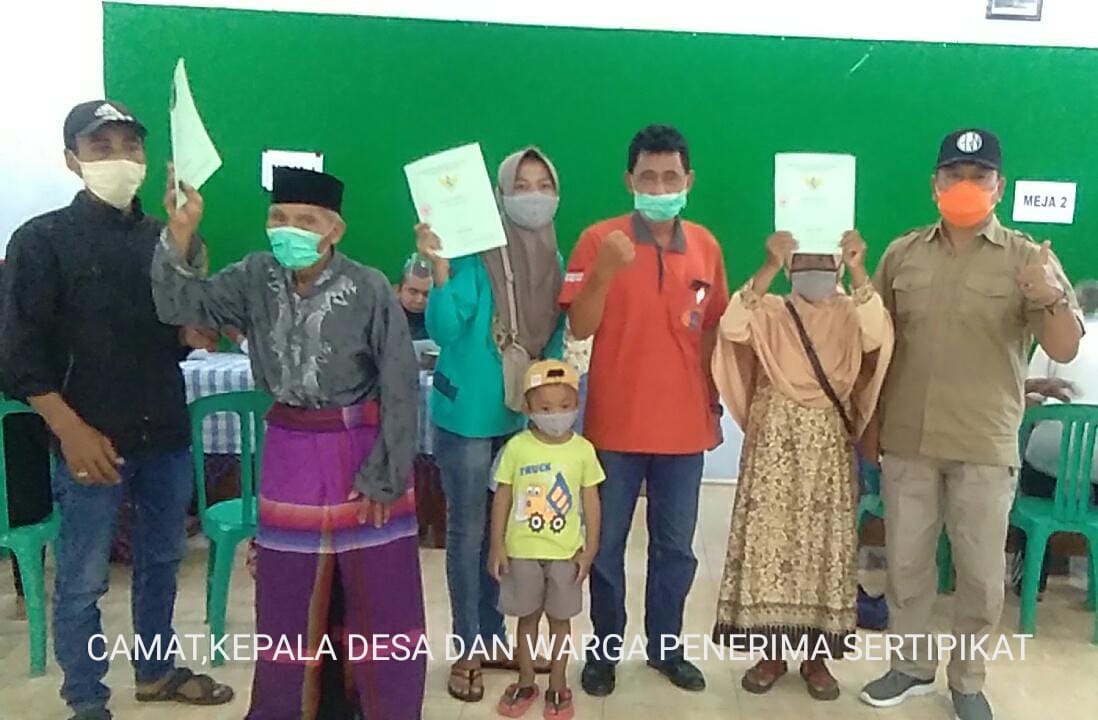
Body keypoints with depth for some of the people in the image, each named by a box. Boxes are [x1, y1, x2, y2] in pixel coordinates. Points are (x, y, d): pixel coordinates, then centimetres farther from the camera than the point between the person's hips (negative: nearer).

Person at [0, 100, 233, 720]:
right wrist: (71, 430, -16)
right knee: (83, 582, 5)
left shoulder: (165, 237, 8)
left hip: (166, 432, 5)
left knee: (162, 560, 17)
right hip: (93, 437, -4)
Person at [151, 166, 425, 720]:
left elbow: (399, 389, -12)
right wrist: (179, 235, -24)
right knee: (289, 595, 15)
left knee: (378, 595, 8)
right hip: (290, 452, 4)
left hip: (362, 449, -3)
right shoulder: (256, 278, -2)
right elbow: (180, 306, -10)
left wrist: (386, 477, -12)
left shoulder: (369, 289, -15)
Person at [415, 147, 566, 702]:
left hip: (525, 414, 6)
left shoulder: (555, 260, 5)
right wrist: (438, 266, -31)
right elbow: (444, 329, -20)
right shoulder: (475, 252, -13)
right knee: (467, 529, 5)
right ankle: (467, 650, 20)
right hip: (468, 412, -5)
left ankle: (491, 639, 31)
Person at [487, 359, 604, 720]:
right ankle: (526, 683, 32)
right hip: (522, 551, 0)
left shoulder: (583, 450, -6)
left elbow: (591, 502, -1)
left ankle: (558, 686, 29)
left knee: (560, 619, 13)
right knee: (527, 618, 15)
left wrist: (589, 549, -3)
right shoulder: (516, 447, -8)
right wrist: (497, 546, -4)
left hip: (566, 553, 0)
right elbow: (502, 499, -3)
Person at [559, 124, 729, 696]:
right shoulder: (599, 239, -7)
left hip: (684, 424, 3)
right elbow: (579, 328, -10)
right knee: (607, 545, 9)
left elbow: (710, 328, 13)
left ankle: (666, 647, 32)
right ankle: (604, 650, 27)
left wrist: (711, 398, 12)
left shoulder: (706, 246, 5)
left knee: (675, 547, 14)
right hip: (616, 423, -3)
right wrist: (605, 271, -25)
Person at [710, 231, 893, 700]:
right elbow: (731, 328, -21)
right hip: (774, 441, 0)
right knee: (769, 538, 2)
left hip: (829, 446, 1)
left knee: (824, 543, 6)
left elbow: (877, 336, -20)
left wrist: (859, 273, -29)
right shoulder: (769, 312, 2)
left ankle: (817, 655, 20)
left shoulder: (850, 314, 4)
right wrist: (769, 268, -28)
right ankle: (772, 650, 17)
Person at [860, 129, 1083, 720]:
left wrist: (1053, 300, -29)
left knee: (981, 574, 10)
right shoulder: (901, 254, 3)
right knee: (905, 563, 14)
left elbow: (1065, 351, -8)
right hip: (906, 441, 2)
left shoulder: (1028, 258, -4)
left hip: (985, 448, -2)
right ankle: (912, 665, 33)